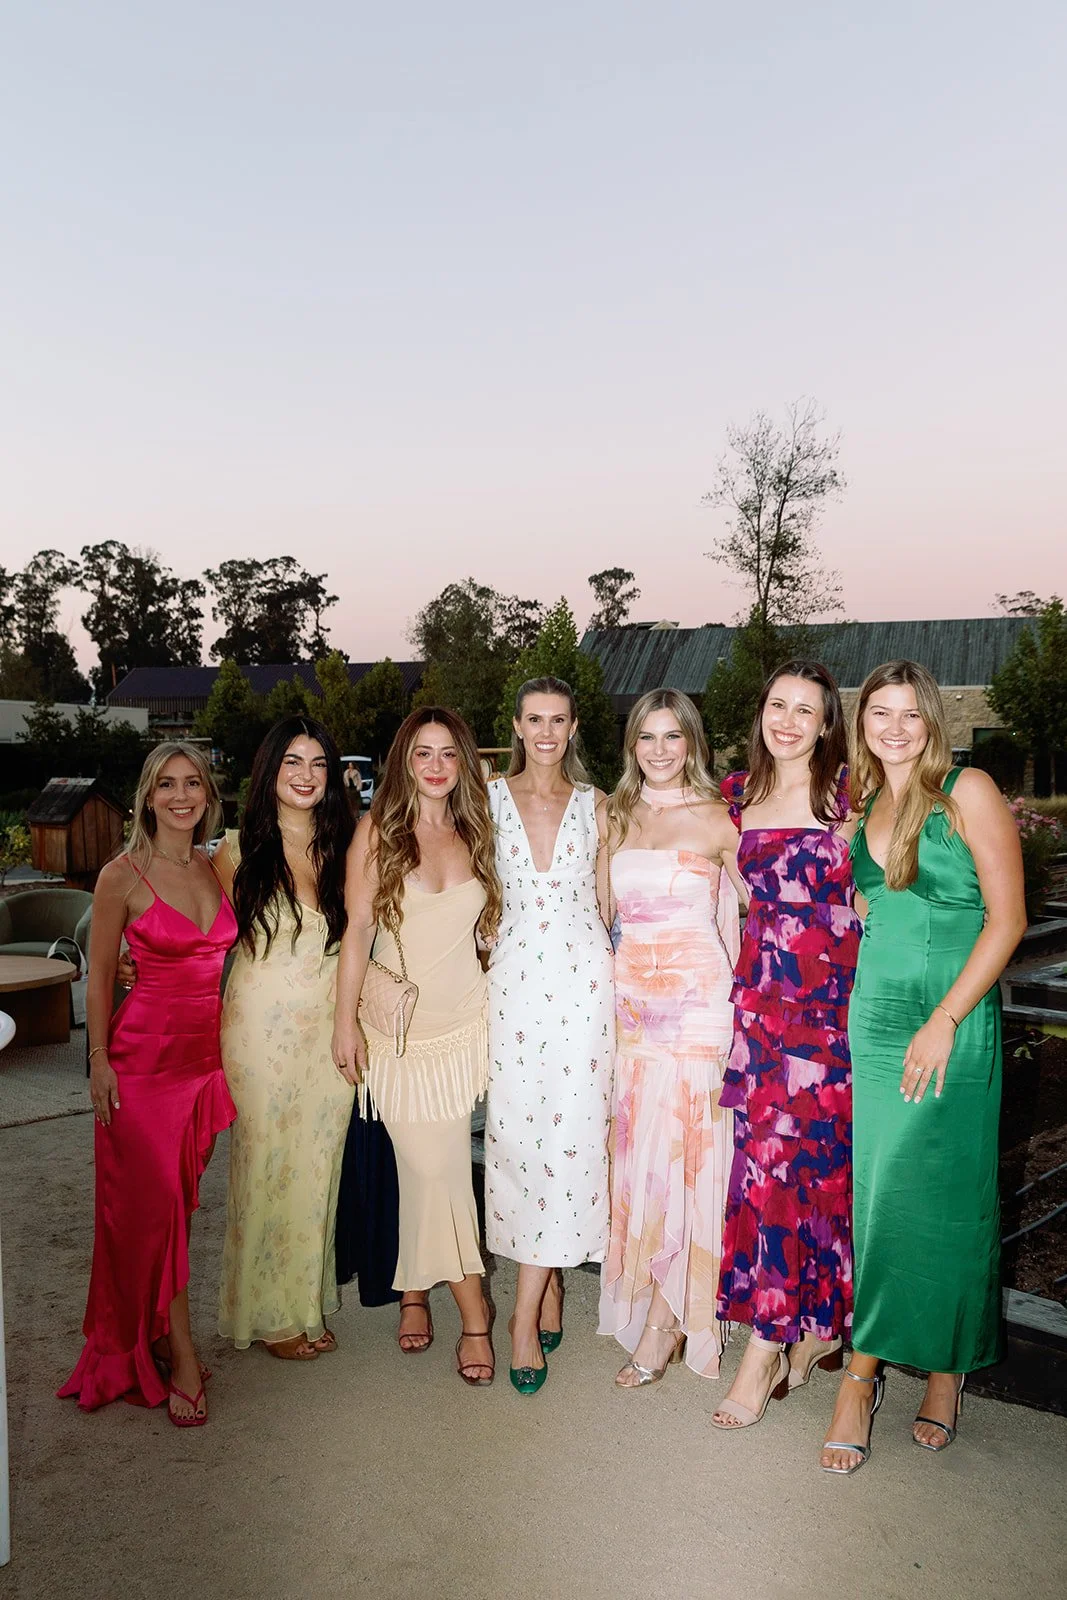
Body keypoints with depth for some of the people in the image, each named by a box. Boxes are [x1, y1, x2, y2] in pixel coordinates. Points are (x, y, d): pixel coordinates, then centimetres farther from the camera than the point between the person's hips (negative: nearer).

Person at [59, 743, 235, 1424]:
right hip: (145, 1053, -5)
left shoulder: (219, 869, 4)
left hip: (208, 1053, 5)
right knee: (154, 1201, 1)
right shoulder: (124, 875, -9)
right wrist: (99, 1061, -6)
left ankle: (158, 1335, 29)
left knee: (181, 1197, 14)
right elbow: (101, 977, -3)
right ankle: (181, 1357, 12)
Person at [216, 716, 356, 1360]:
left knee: (318, 1166, 11)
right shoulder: (241, 849, -3)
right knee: (266, 1166, 5)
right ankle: (270, 1313, 22)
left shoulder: (342, 849, 6)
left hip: (329, 1028, 3)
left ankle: (309, 1301, 28)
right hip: (262, 1026, -3)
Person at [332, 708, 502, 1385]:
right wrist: (346, 1020, -8)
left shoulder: (475, 835, 8)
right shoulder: (379, 830, -2)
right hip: (397, 1024, -2)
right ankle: (473, 1313, 14)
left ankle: (416, 1291, 26)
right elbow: (357, 930, -5)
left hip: (464, 1021, 3)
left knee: (430, 1168, 4)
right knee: (436, 1168, -2)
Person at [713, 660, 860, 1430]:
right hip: (760, 992, 4)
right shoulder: (739, 794, 11)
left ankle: (769, 1343, 6)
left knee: (795, 1153, -5)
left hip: (831, 996, -4)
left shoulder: (849, 792, -1)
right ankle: (812, 1323, 21)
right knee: (768, 1149, 4)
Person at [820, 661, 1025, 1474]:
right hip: (873, 1017, 4)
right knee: (874, 1194, 6)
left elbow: (1007, 917, -10)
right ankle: (865, 1371, 16)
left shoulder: (969, 791, -6)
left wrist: (944, 1020, -14)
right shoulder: (863, 803, 10)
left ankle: (946, 1364, 21)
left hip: (954, 1024, -4)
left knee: (941, 1195, 2)